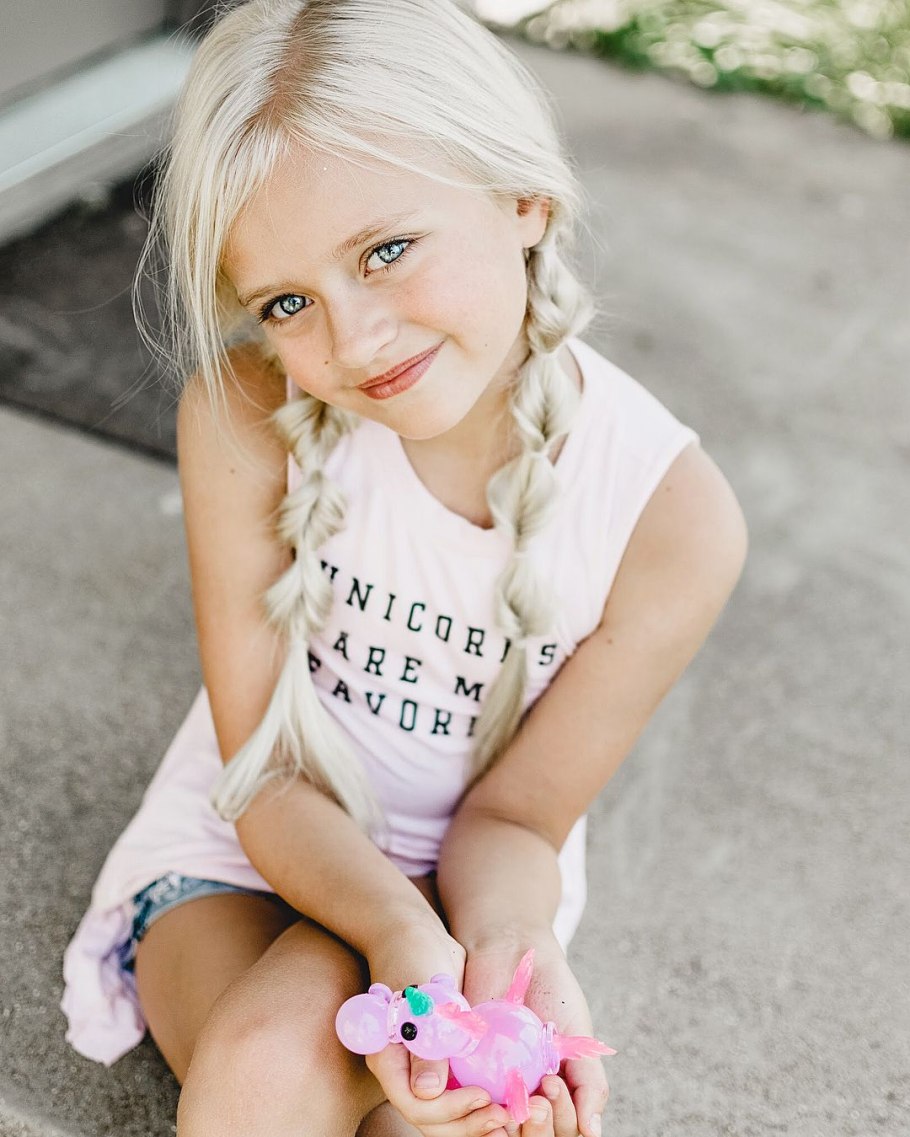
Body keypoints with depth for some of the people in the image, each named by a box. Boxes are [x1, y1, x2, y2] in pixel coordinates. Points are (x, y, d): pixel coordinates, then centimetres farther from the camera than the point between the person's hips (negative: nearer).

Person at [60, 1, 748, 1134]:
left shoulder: (675, 516, -21)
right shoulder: (247, 416, -20)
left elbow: (516, 816, -11)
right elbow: (266, 777, -16)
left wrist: (511, 945, -34)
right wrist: (400, 933, -34)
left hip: (460, 881, 0)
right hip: (242, 849, 1)